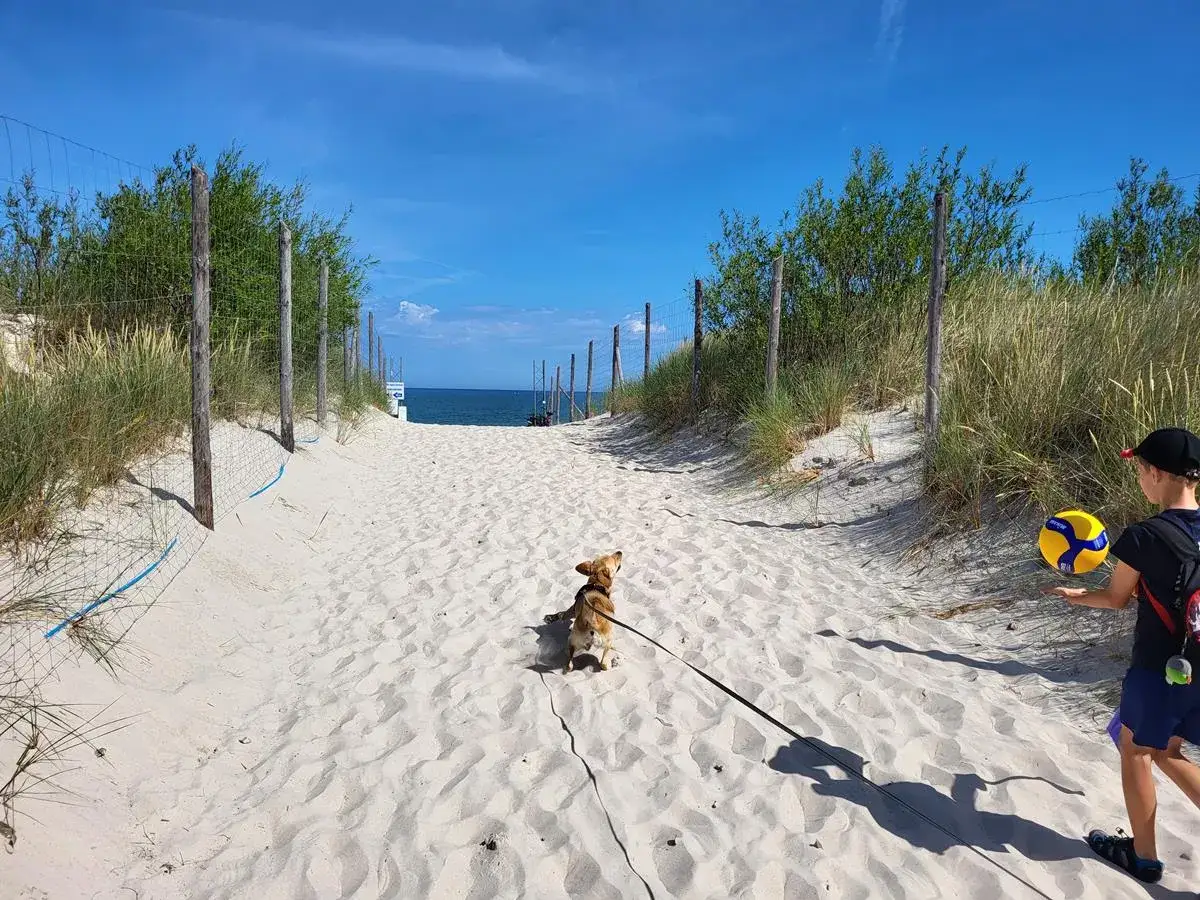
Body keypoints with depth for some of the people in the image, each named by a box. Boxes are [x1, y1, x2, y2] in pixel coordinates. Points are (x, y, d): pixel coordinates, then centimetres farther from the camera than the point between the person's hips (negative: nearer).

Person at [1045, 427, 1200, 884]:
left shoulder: (1142, 536, -19)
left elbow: (1116, 599, -5)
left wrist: (1076, 595, 14)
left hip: (1159, 670, -6)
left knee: (1135, 751, 16)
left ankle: (1143, 855, 30)